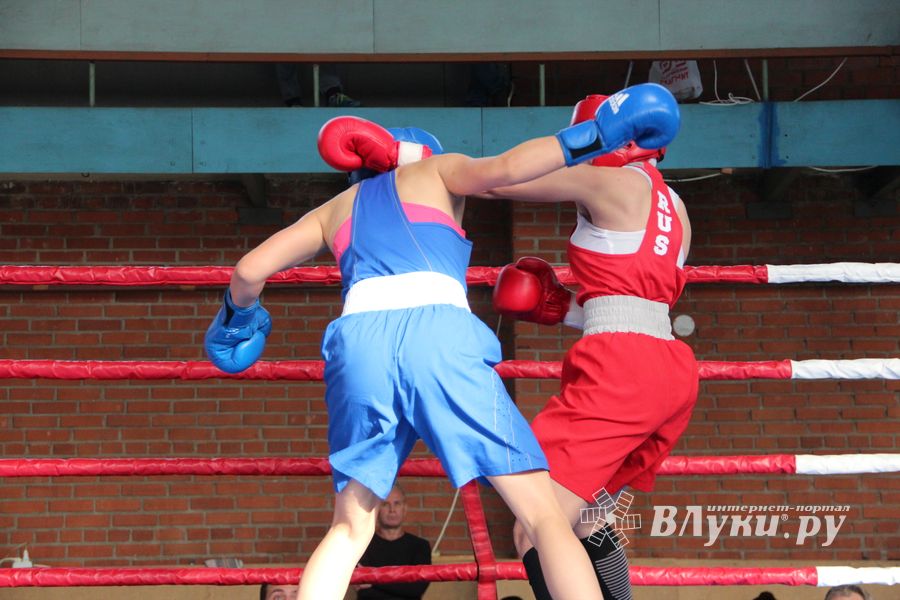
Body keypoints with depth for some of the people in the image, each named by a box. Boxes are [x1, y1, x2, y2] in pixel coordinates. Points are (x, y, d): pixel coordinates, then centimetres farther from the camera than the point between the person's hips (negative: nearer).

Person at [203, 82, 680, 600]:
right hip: (439, 332, -3)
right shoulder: (435, 172, 27)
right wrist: (595, 136, 12)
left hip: (359, 340, 3)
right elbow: (500, 169, 6)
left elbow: (249, 271, 25)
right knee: (545, 514, -4)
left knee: (350, 528, 18)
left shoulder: (334, 210, 34)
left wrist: (237, 316, 45)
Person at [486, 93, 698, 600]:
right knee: (585, 518, 25)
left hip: (621, 367, -9)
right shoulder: (673, 205, 21)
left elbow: (494, 181, 2)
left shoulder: (610, 182, -2)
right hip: (673, 369, 9)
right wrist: (561, 310, 21)